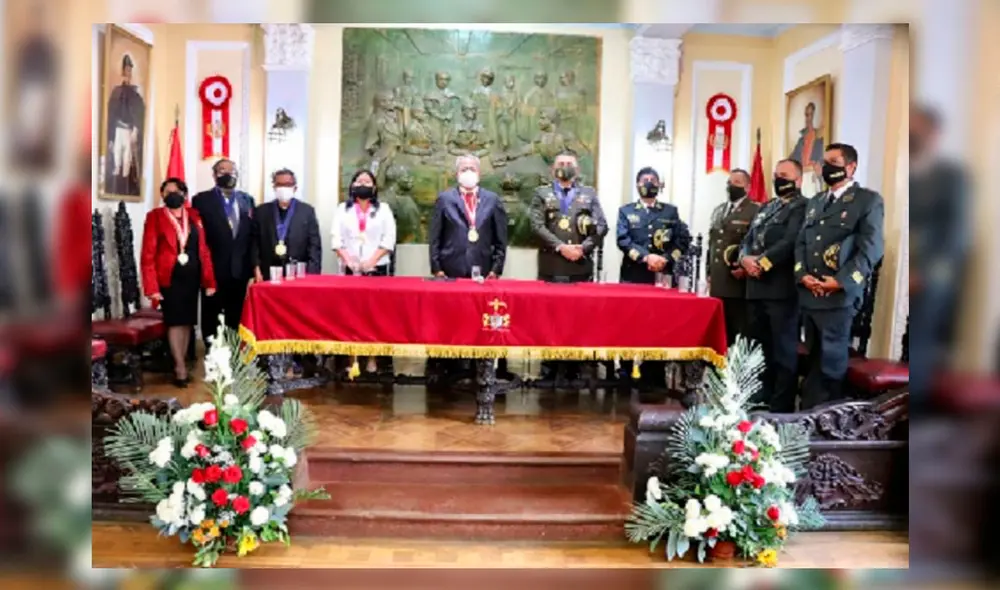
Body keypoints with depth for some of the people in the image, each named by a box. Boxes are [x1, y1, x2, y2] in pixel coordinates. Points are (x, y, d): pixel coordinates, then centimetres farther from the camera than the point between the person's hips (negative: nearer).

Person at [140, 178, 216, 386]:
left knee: (187, 321, 9)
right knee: (175, 322, -3)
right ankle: (181, 368, 4)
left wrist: (210, 280, 0)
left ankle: (179, 365, 20)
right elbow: (148, 254, -7)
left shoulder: (194, 216, 8)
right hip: (169, 277, -4)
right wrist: (151, 287, -14)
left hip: (192, 276, 4)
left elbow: (203, 250, 7)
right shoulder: (155, 217, -3)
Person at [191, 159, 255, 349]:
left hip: (241, 269, 3)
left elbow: (252, 234, 10)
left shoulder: (247, 200, 10)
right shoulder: (202, 200, 0)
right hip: (213, 268, -3)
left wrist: (253, 265, 4)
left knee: (237, 318, 10)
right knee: (211, 316, 6)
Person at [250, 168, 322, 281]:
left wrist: (311, 276, -8)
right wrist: (257, 269, -3)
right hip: (269, 275, 1)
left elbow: (314, 246, 2)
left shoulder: (307, 211, 6)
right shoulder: (261, 211, 10)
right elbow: (254, 243, 8)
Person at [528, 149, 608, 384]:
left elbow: (602, 226, 4)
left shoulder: (589, 193, 13)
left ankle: (574, 367, 11)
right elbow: (537, 226, -3)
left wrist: (583, 248, -10)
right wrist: (560, 247, -14)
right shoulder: (541, 193, 10)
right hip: (551, 266, -1)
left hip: (581, 267, 1)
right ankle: (549, 368, 11)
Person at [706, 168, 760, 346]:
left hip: (738, 283, -6)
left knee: (739, 334, -1)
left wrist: (745, 267, -17)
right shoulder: (718, 211, 18)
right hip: (717, 283, 6)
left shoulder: (756, 211, -3)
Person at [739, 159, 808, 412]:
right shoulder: (767, 207, 20)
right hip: (757, 287, 8)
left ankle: (782, 406, 8)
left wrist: (762, 262, -18)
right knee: (760, 348, 15)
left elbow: (790, 242, -18)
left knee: (784, 349, 0)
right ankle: (762, 398, 27)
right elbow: (748, 239, 15)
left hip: (781, 288, -8)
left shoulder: (802, 207, -4)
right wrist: (745, 258, -5)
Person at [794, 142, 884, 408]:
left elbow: (871, 248, -10)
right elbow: (801, 241, 14)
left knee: (830, 363, -1)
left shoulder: (868, 200, -1)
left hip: (839, 296, -6)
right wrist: (802, 274, -3)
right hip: (808, 295, 6)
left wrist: (840, 281, -17)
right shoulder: (815, 201, 20)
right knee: (813, 361, 13)